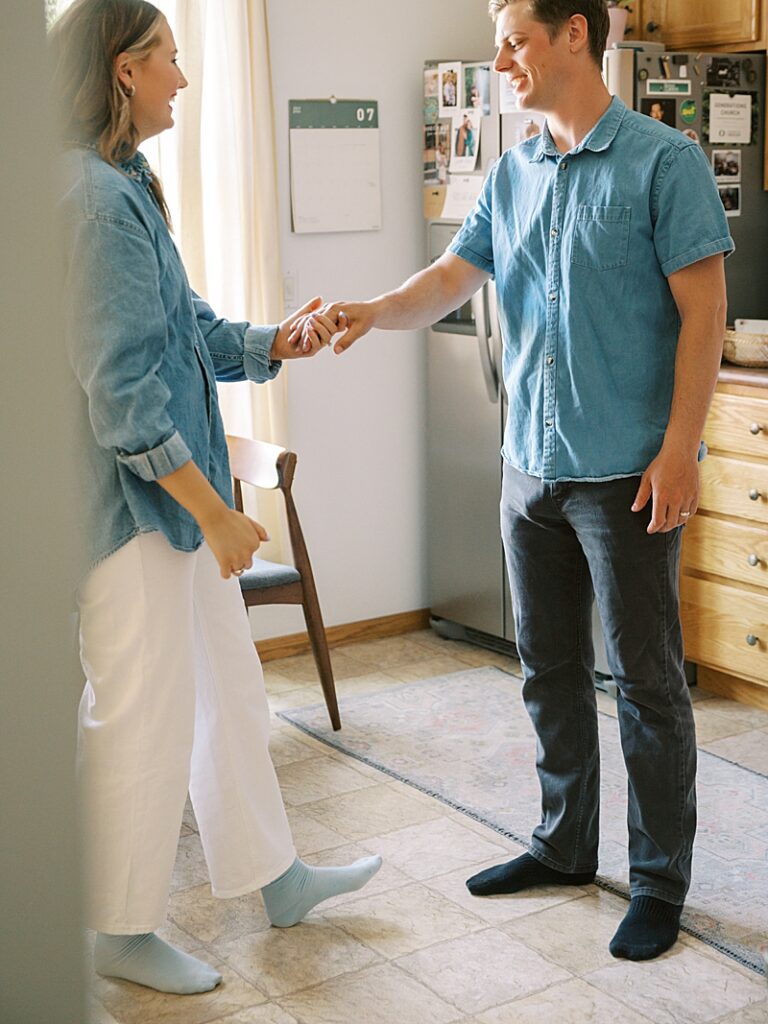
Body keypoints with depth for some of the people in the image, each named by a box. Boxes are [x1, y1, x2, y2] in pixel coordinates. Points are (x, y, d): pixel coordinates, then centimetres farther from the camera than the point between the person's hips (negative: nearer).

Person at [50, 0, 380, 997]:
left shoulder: (124, 188, 14)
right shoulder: (96, 198, -19)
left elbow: (190, 334, 16)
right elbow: (121, 386, -23)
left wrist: (277, 343, 0)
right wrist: (213, 511, -20)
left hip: (177, 493, 10)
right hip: (132, 502, -10)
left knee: (230, 691, 19)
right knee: (144, 721, 3)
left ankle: (277, 878, 35)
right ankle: (122, 931, 22)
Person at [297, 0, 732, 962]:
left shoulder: (663, 161, -8)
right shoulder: (510, 176, 11)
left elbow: (702, 311, -11)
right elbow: (450, 279, 6)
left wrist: (679, 447, -16)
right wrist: (371, 312, -14)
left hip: (627, 473, -6)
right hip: (531, 466, 7)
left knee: (646, 681, 2)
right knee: (548, 669, 15)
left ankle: (660, 879, 17)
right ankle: (564, 844, 32)